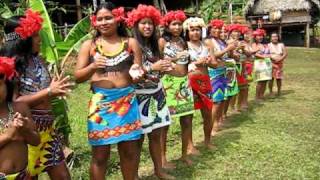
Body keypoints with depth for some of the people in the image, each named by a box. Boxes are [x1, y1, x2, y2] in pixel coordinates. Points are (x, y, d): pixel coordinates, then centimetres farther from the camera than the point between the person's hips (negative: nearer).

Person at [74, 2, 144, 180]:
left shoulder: (131, 43, 5)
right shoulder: (89, 45, 3)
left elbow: (139, 71, 7)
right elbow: (77, 77, 1)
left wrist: (136, 73, -17)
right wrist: (92, 67, -19)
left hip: (127, 101, 1)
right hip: (100, 102, -1)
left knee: (130, 150, 11)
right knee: (100, 154, 4)